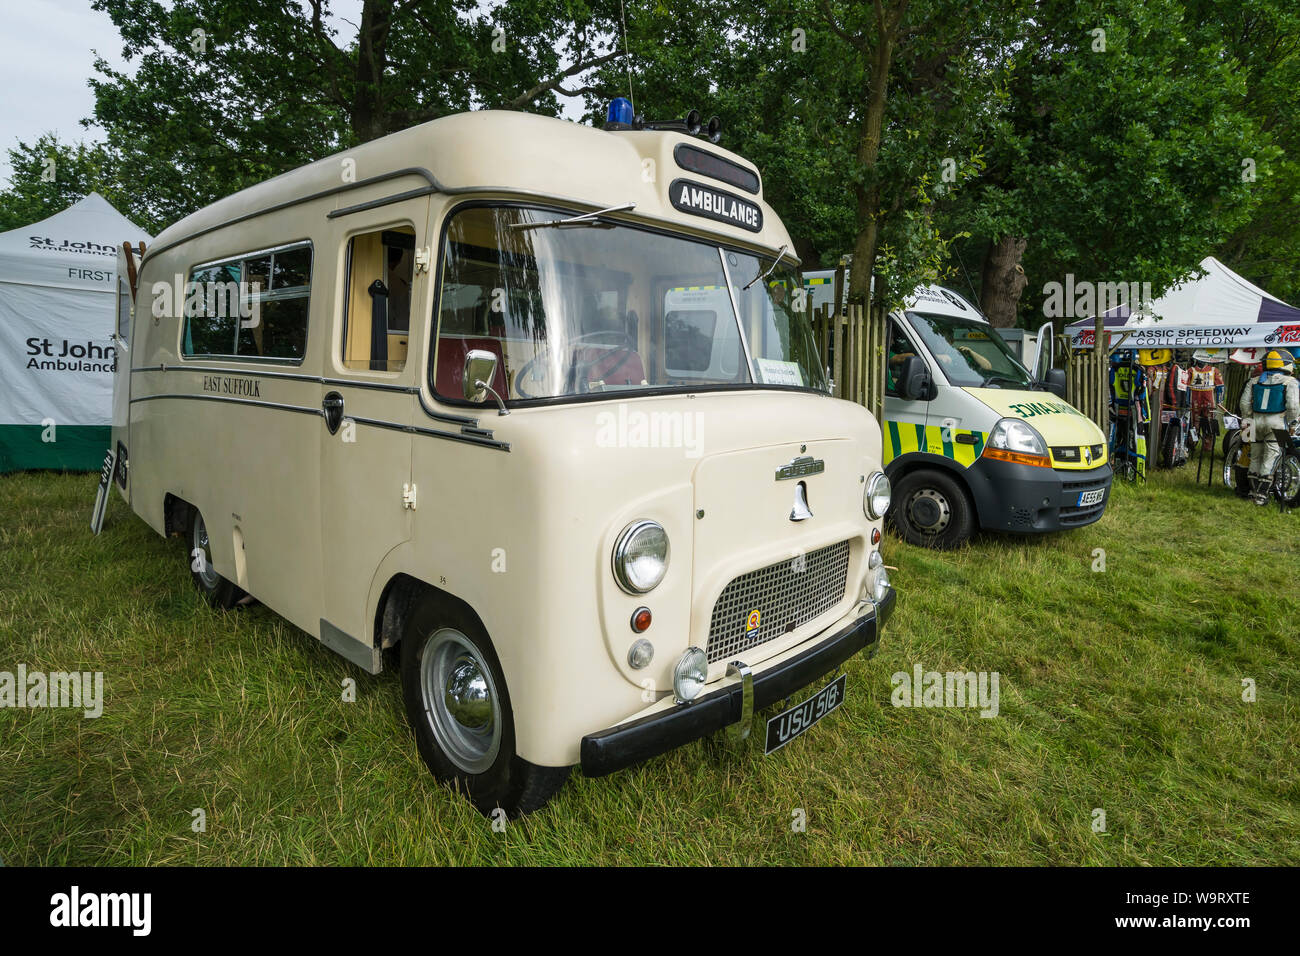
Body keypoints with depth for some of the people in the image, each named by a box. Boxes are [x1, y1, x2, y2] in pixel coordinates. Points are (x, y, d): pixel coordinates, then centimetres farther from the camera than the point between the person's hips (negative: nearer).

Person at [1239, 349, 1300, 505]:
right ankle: (1261, 495, -2)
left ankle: (1253, 491, 20)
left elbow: (1245, 403, 6)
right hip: (1276, 425, -4)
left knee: (1256, 457, 14)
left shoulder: (1254, 381, 8)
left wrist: (1248, 419, 16)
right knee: (1270, 458, -1)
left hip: (1256, 423, 4)